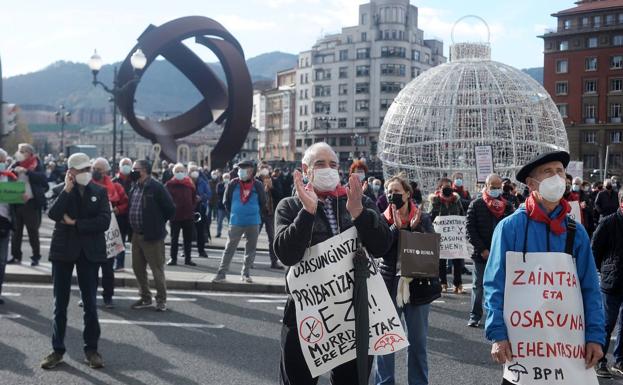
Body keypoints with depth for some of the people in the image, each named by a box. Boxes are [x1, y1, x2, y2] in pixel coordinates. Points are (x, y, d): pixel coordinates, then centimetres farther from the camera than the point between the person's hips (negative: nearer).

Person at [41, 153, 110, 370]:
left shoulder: (100, 192, 2)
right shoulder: (61, 191, 4)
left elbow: (104, 222, -10)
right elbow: (53, 214, -14)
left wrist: (75, 223, -11)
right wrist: (67, 190, -16)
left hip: (89, 252, -1)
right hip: (63, 250, 1)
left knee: (90, 303, 4)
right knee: (60, 303, 6)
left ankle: (91, 349, 14)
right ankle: (58, 349, 16)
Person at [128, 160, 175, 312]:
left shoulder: (156, 187, -14)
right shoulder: (134, 187, 9)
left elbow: (170, 208, -11)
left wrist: (159, 224, -2)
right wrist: (133, 226, 14)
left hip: (152, 236, -8)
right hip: (136, 235, 8)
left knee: (157, 269, 1)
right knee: (138, 268, 14)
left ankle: (161, 300, 13)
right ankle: (145, 298, 27)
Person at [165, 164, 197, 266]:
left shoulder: (190, 184, 6)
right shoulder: (169, 185, -2)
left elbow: (194, 198, 15)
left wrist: (192, 208, 6)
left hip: (188, 216, 3)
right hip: (175, 216, -2)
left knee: (188, 239, 8)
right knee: (174, 238, 5)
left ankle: (188, 259, 16)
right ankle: (173, 258, 12)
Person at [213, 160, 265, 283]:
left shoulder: (258, 185, -3)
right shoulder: (233, 184, -3)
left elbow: (263, 202, 11)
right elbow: (227, 201, 9)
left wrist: (254, 213, 10)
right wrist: (233, 213, 11)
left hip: (253, 223, 1)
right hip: (236, 222, -1)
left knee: (251, 249, 8)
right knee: (229, 248, 1)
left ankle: (246, 273, 21)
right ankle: (221, 274, 6)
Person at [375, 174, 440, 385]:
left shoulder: (423, 218, 1)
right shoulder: (383, 219, 0)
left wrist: (415, 228, -16)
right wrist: (396, 228, -20)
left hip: (418, 284, 1)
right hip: (390, 284, -1)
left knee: (418, 341, 11)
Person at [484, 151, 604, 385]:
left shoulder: (575, 231, 5)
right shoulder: (510, 227, -5)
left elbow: (590, 288, 6)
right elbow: (495, 284, -5)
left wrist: (595, 335, -3)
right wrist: (497, 334, -12)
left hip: (568, 340, 3)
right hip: (520, 339, -3)